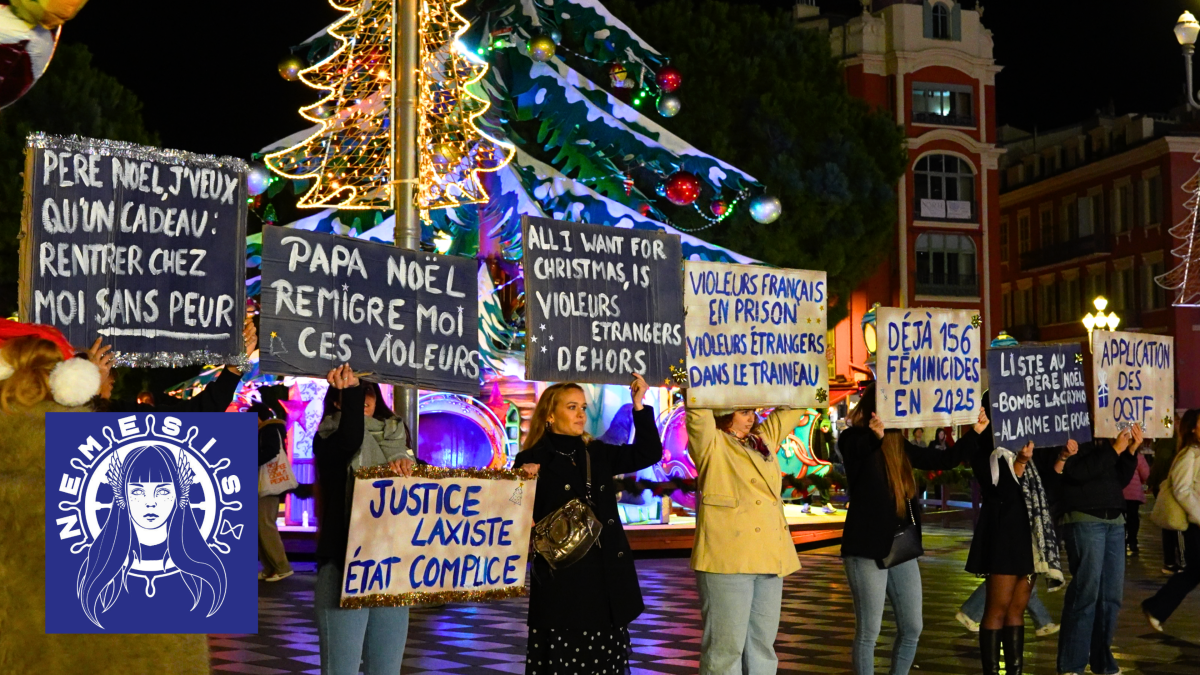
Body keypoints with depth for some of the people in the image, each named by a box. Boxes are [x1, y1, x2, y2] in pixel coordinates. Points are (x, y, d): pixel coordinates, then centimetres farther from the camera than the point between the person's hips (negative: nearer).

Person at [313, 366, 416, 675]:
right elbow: (350, 441, -21)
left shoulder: (393, 438, 16)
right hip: (343, 568, -4)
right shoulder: (327, 440, 2)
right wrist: (350, 392, -27)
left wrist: (405, 462, -16)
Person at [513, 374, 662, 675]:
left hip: (607, 577, 5)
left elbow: (648, 453, 10)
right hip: (562, 581, -5)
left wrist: (639, 405, 1)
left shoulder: (597, 454, 13)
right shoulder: (532, 460, -3)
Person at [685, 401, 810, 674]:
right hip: (727, 557, -7)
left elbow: (792, 410, 24)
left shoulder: (765, 439, 19)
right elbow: (698, 412, -14)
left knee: (762, 642, 12)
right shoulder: (711, 443, 0)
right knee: (726, 644, -5)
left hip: (769, 556, 7)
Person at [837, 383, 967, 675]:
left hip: (901, 548, 7)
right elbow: (854, 449, -32)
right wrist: (875, 436, -53)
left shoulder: (899, 444, 12)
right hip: (867, 549, -7)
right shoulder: (854, 438, -8)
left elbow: (942, 459, 20)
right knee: (868, 632, -3)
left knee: (912, 629, 10)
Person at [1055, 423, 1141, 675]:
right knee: (1086, 591, -8)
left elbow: (1121, 480, 15)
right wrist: (1115, 450, -15)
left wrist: (1130, 450, 2)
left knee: (1111, 595, 6)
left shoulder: (1107, 440, 16)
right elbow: (1078, 472, -18)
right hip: (1084, 519, -7)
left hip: (1115, 520, 7)